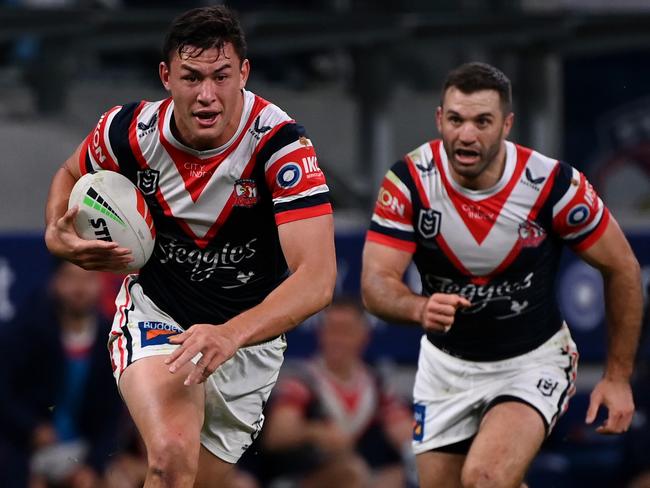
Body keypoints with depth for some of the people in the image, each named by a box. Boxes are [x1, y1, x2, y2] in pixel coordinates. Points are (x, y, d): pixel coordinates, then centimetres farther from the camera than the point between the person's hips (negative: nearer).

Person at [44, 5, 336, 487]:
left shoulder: (280, 143, -26)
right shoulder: (131, 131, -16)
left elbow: (317, 277, -36)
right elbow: (71, 174, 9)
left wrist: (230, 335, -51)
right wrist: (58, 236, -13)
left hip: (250, 332, 0)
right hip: (154, 312, 0)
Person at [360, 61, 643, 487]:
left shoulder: (554, 185, -21)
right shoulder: (409, 181, -18)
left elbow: (623, 269, -7)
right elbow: (376, 283, -22)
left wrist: (619, 377, -5)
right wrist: (420, 308, -45)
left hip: (533, 361, -3)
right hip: (447, 363, 4)